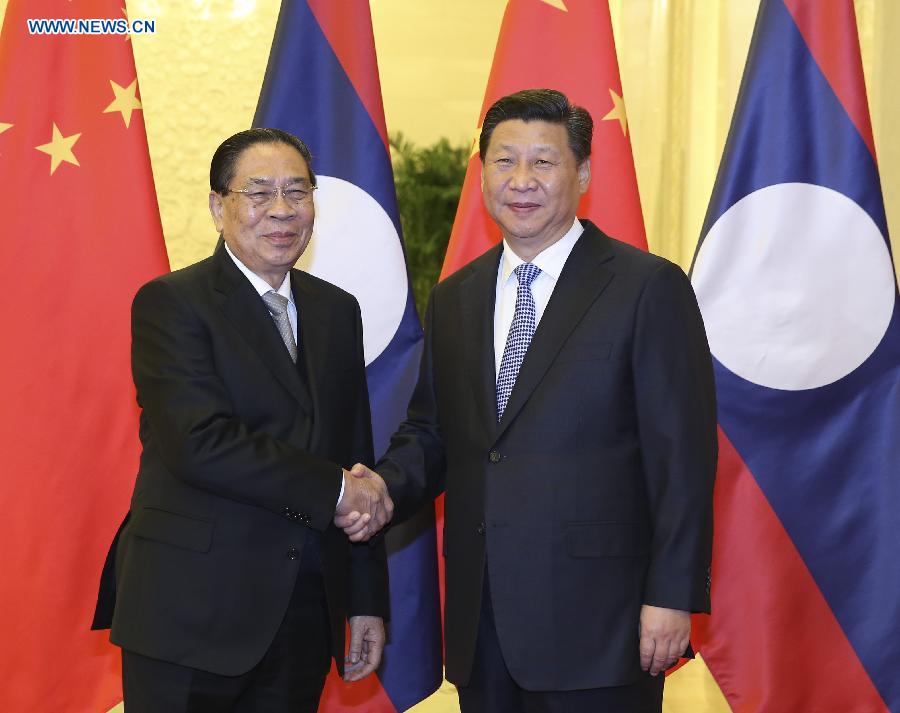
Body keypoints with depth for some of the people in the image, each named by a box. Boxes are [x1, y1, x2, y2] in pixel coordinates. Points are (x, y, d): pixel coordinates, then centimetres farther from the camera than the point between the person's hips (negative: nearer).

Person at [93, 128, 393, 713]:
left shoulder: (337, 310, 12)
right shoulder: (170, 303, -7)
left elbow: (357, 457, 12)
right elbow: (200, 444, -20)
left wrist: (367, 599, 10)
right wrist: (333, 489, -15)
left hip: (305, 614, 5)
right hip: (193, 608, -5)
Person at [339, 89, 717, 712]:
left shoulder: (648, 287, -5)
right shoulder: (455, 298, 13)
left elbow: (682, 453, -8)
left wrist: (673, 594, -13)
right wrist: (385, 486, -4)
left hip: (595, 620, -5)